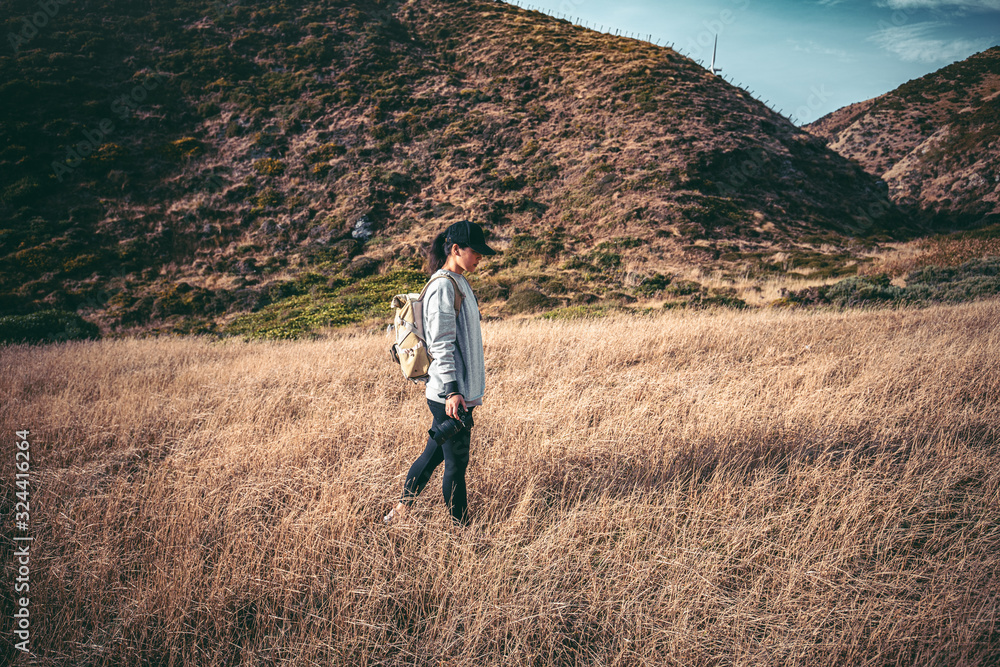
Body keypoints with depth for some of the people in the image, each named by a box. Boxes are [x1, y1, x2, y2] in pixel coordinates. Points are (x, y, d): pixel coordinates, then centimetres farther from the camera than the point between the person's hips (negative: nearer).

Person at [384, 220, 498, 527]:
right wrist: (451, 391, -23)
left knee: (434, 453, 17)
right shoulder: (443, 287, -16)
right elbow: (441, 345, -19)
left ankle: (400, 511, 27)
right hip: (449, 394, -10)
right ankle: (463, 528, 14)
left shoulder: (459, 283, 14)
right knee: (456, 463, 2)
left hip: (460, 390, 10)